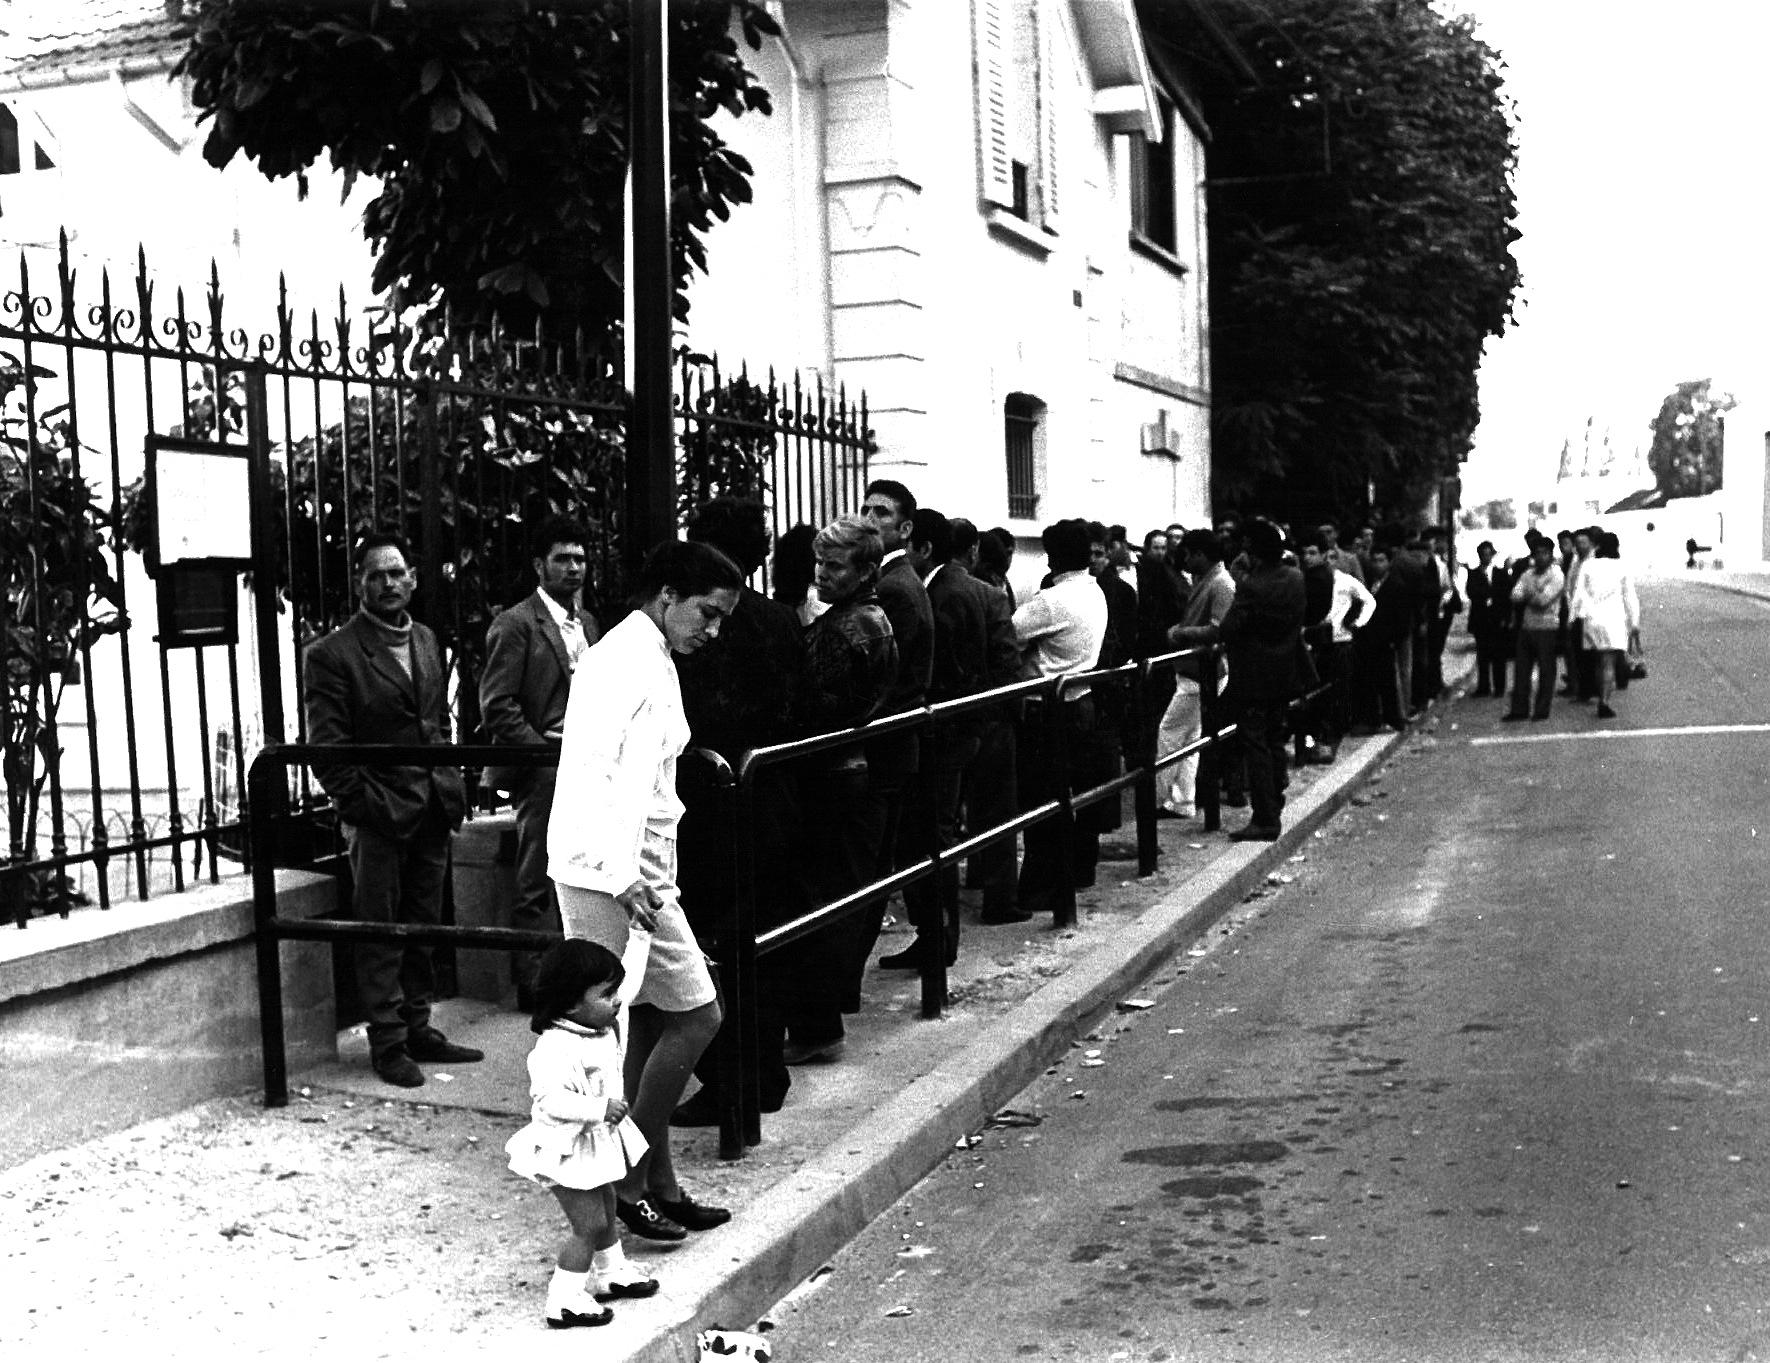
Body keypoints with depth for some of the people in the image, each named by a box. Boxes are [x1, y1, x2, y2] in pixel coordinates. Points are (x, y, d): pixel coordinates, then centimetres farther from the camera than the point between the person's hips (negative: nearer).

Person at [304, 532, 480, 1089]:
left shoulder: (426, 641, 13)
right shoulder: (331, 654, -9)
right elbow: (326, 746, -10)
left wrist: (452, 789, 10)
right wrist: (358, 807, -14)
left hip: (432, 812, 6)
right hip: (378, 816, -6)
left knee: (423, 928, 13)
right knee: (380, 934, 2)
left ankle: (417, 1028, 23)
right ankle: (388, 1043, 10)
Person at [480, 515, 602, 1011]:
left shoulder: (588, 623, 16)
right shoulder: (515, 625, -7)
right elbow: (496, 707, -12)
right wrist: (543, 748, -14)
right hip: (542, 771, -7)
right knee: (538, 886, -2)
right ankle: (534, 984, 5)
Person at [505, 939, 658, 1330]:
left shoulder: (602, 1033, 2)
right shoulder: (556, 1048, -30)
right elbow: (549, 1098, -37)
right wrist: (600, 1108, -38)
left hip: (599, 1141, 10)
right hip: (568, 1150, -10)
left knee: (605, 1210, 24)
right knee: (589, 1223, -6)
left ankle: (611, 1273, 44)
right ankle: (564, 1301, 4)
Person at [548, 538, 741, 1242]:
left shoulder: (654, 663, 18)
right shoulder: (626, 659, -14)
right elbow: (591, 768, -23)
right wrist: (621, 873, -26)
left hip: (630, 869, 10)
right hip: (611, 871, -10)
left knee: (647, 1024, 14)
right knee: (696, 1013, -6)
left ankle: (658, 1184, 23)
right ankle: (633, 1180, 3)